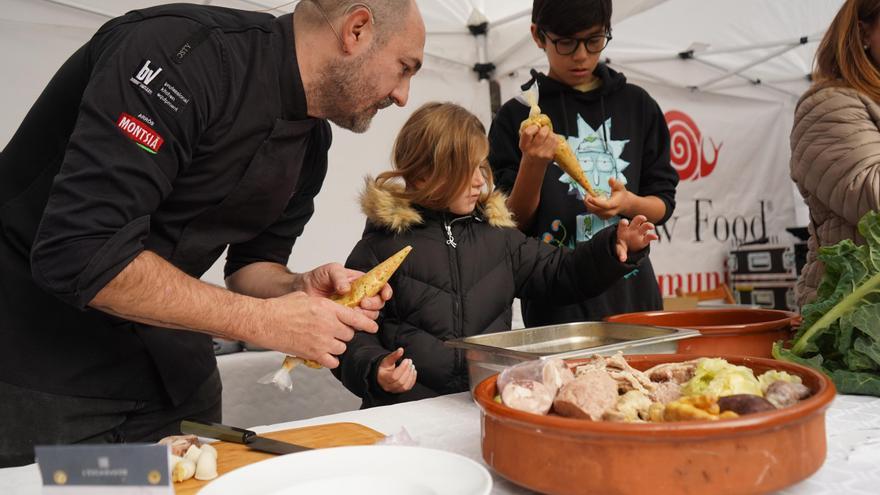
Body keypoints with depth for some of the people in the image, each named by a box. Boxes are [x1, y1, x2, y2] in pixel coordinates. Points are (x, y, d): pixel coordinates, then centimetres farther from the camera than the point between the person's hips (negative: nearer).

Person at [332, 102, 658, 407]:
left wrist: (615, 246, 8)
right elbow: (354, 332, 0)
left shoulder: (496, 234, 13)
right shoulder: (380, 246, -1)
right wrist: (375, 371, -19)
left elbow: (559, 273, 22)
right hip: (409, 411, -3)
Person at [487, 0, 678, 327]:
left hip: (630, 292, 3)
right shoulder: (516, 116, -4)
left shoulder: (637, 105, 4)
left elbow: (663, 203, 7)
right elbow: (515, 223, -4)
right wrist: (534, 163, -20)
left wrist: (629, 203, -14)